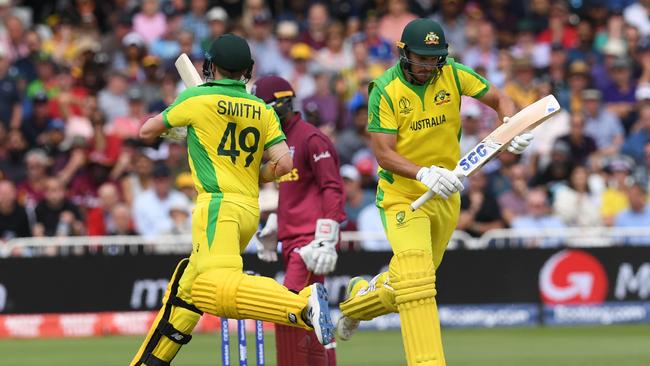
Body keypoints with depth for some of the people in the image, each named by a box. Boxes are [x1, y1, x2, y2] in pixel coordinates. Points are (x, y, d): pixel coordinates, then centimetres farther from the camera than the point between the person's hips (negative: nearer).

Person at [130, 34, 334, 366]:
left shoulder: (196, 99, 2)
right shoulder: (262, 111, 14)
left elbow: (147, 131, 15)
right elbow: (284, 164, 4)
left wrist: (168, 116, 36)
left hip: (219, 204, -8)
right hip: (250, 211, 8)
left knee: (217, 290, -28)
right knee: (186, 290, 18)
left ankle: (303, 304, -46)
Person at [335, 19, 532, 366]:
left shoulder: (452, 74, -7)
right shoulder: (385, 90, -17)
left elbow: (498, 98, 2)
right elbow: (383, 153, -21)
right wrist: (423, 174, -37)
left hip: (445, 195, 5)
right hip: (402, 192, -5)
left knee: (416, 281, 17)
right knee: (415, 278, -22)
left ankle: (360, 298, 46)